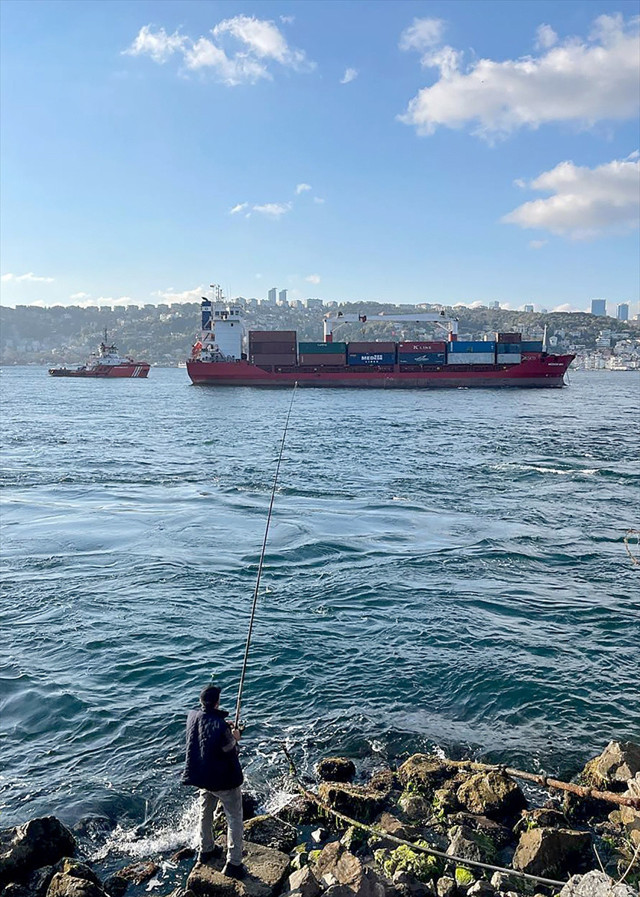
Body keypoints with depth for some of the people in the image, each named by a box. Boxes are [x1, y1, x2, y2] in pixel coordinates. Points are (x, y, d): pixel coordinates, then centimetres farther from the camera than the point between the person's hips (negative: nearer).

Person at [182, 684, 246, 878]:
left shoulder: (192, 717, -9)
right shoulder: (220, 725, -31)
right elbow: (229, 751, -20)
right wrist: (234, 738, -3)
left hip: (202, 777, 7)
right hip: (224, 780, -7)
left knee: (205, 813, 26)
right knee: (235, 819, 7)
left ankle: (206, 850, 44)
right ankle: (233, 864, 9)